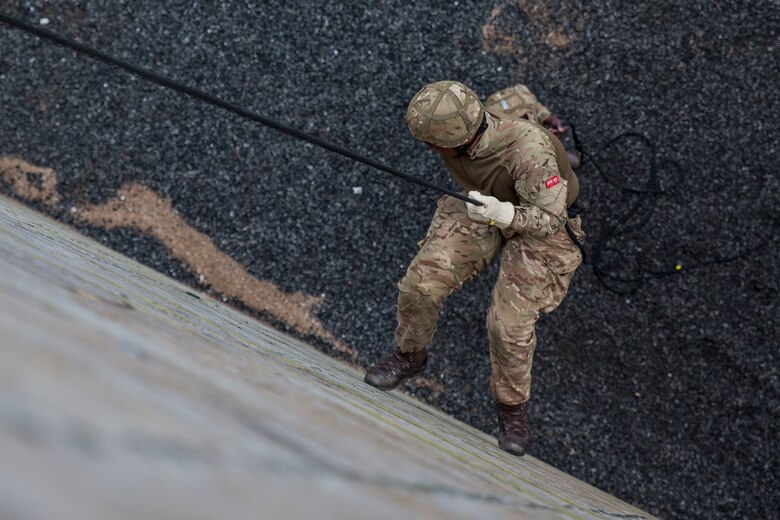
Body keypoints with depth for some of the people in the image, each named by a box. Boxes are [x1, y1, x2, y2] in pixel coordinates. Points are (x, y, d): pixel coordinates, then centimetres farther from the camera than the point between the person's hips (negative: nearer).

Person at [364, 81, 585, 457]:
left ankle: (512, 408, 13)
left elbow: (550, 220, -32)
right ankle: (409, 356, 17)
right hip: (480, 206, 5)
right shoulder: (456, 122, -21)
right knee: (422, 281, -12)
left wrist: (507, 214, -51)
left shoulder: (529, 149, -40)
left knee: (509, 324, -15)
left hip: (536, 223, -4)